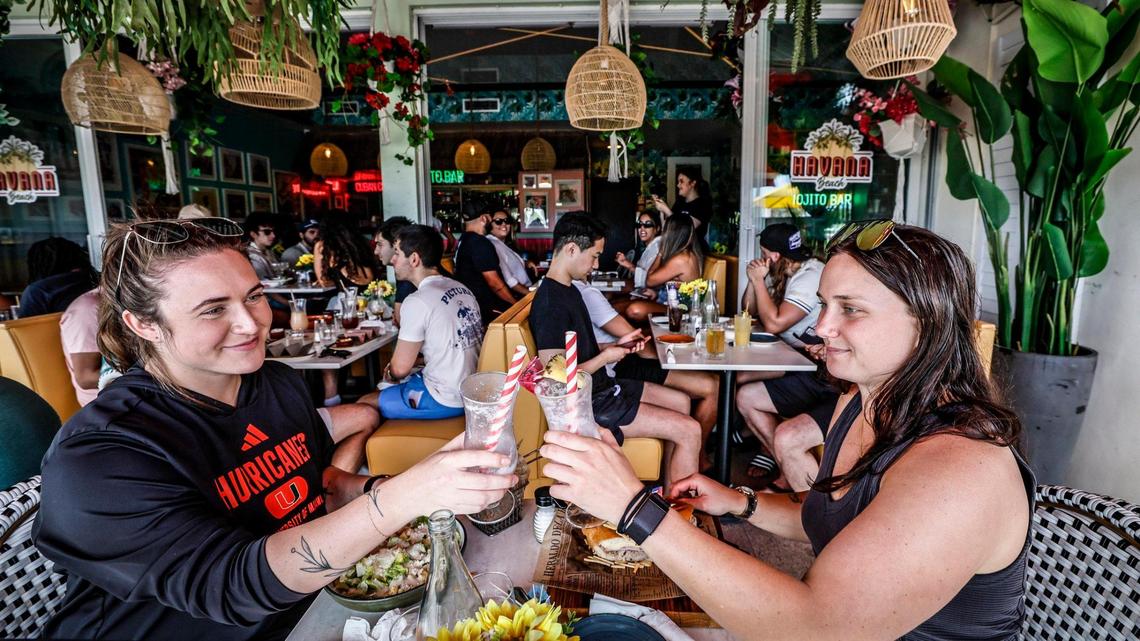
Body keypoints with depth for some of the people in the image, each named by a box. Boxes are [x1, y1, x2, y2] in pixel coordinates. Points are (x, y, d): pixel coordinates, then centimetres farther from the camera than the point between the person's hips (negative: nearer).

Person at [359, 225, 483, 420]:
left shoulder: (418, 301, -19)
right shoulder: (460, 288, 4)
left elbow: (400, 369, -12)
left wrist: (391, 373, 10)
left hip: (446, 400, -8)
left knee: (364, 405, 5)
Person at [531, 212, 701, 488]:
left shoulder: (569, 290, 9)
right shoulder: (551, 304, -24)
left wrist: (617, 346, 4)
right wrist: (606, 357, -15)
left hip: (600, 386, 11)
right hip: (586, 403, -11)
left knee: (680, 401, 19)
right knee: (689, 430, -11)